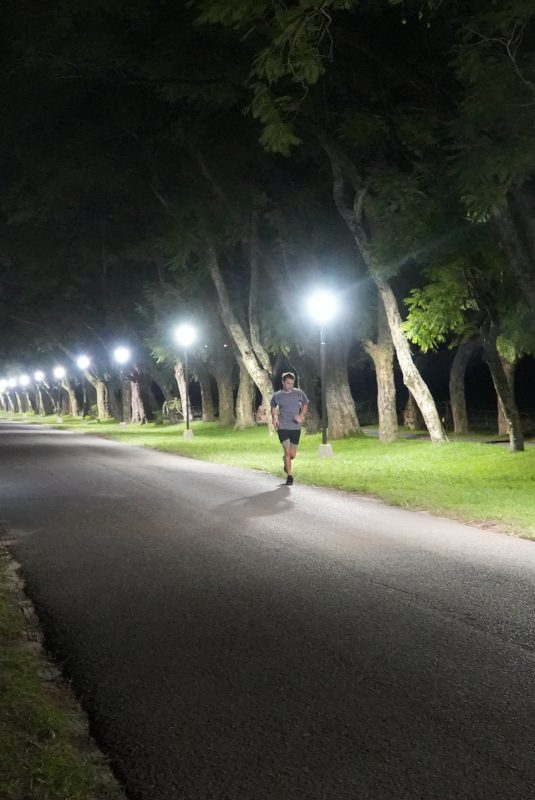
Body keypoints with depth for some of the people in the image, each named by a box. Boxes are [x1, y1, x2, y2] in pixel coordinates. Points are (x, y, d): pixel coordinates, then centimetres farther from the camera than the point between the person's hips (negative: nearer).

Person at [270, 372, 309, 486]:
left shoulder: (299, 393, -1)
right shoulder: (277, 395, -1)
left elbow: (305, 405, 13)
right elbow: (273, 407, 18)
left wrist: (301, 416, -5)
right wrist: (274, 418, 1)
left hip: (296, 427, 2)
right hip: (282, 427, -1)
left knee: (293, 454, 6)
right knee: (287, 451, -11)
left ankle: (285, 460, 42)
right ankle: (289, 476, -2)